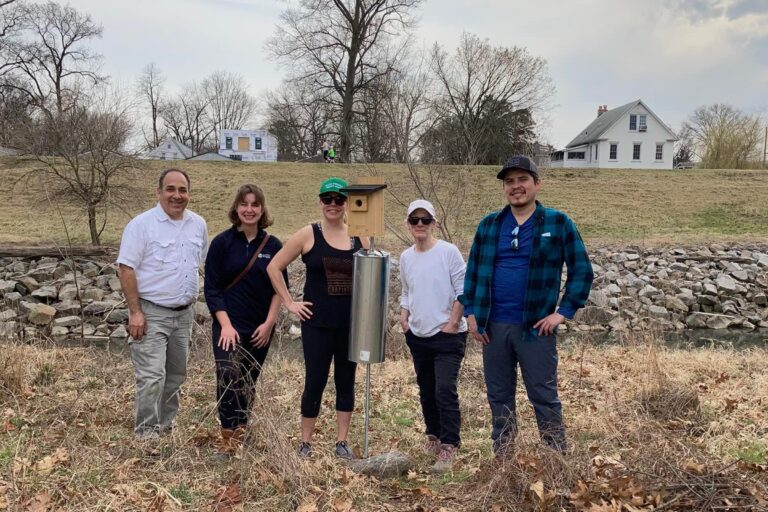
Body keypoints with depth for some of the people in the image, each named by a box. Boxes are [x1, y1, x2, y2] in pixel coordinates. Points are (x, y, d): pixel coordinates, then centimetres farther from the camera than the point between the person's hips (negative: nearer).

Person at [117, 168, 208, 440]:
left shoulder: (199, 225, 6)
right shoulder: (142, 224, -10)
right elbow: (126, 268, -13)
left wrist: (192, 297, 13)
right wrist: (135, 312, -17)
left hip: (184, 313, 6)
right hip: (151, 313, -6)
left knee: (176, 376, 15)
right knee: (152, 377, -10)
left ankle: (166, 426, 30)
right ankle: (145, 433, 1)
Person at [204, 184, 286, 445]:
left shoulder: (273, 245, 2)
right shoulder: (222, 242, -3)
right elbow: (212, 288, -4)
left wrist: (269, 323, -3)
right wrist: (225, 325, -13)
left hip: (260, 329, 3)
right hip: (229, 326, -3)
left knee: (248, 382, 12)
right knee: (228, 378, -17)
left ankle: (240, 429, 27)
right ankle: (229, 435, -11)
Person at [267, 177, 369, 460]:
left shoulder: (359, 237, 4)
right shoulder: (308, 234, -4)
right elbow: (274, 267, -1)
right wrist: (290, 303, -3)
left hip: (351, 324, 3)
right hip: (317, 323, -3)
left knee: (346, 381, 10)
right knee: (315, 381, 3)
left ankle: (341, 441, 23)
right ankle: (305, 443, 18)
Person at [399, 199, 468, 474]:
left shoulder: (449, 252, -8)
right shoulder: (406, 257, 8)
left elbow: (463, 291, -9)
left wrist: (452, 323, -13)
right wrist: (404, 315, 5)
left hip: (448, 336, -6)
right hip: (418, 335, 6)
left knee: (445, 391, -13)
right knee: (426, 390, 15)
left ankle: (448, 449, -7)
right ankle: (433, 436, 32)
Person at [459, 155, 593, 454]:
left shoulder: (558, 223, -1)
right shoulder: (489, 225, 8)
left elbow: (582, 271, 0)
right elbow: (473, 271, 13)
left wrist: (564, 312, -7)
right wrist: (470, 312, 5)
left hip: (535, 327, -3)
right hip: (493, 326, 4)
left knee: (544, 397, 2)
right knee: (499, 397, 12)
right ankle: (501, 458, 26)